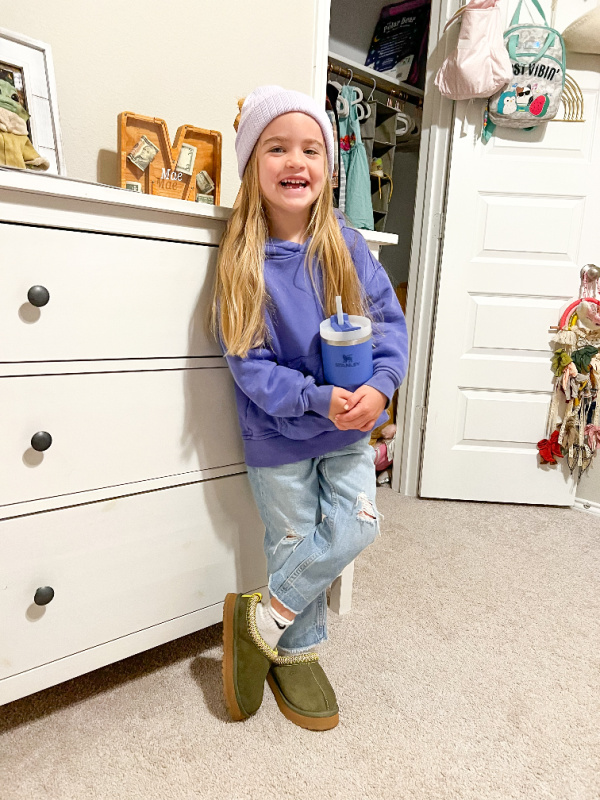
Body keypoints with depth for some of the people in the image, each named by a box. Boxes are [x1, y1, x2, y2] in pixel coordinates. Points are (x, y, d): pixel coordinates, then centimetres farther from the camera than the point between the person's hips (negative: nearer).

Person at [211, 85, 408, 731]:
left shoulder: (345, 245, -2)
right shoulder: (242, 262, -11)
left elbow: (389, 319, -2)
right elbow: (248, 363, -14)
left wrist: (380, 385, -19)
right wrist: (317, 400, -24)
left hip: (349, 427, 3)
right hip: (279, 435, -3)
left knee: (355, 527, 1)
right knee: (293, 542, 11)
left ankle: (264, 618, 25)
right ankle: (296, 653, 39)